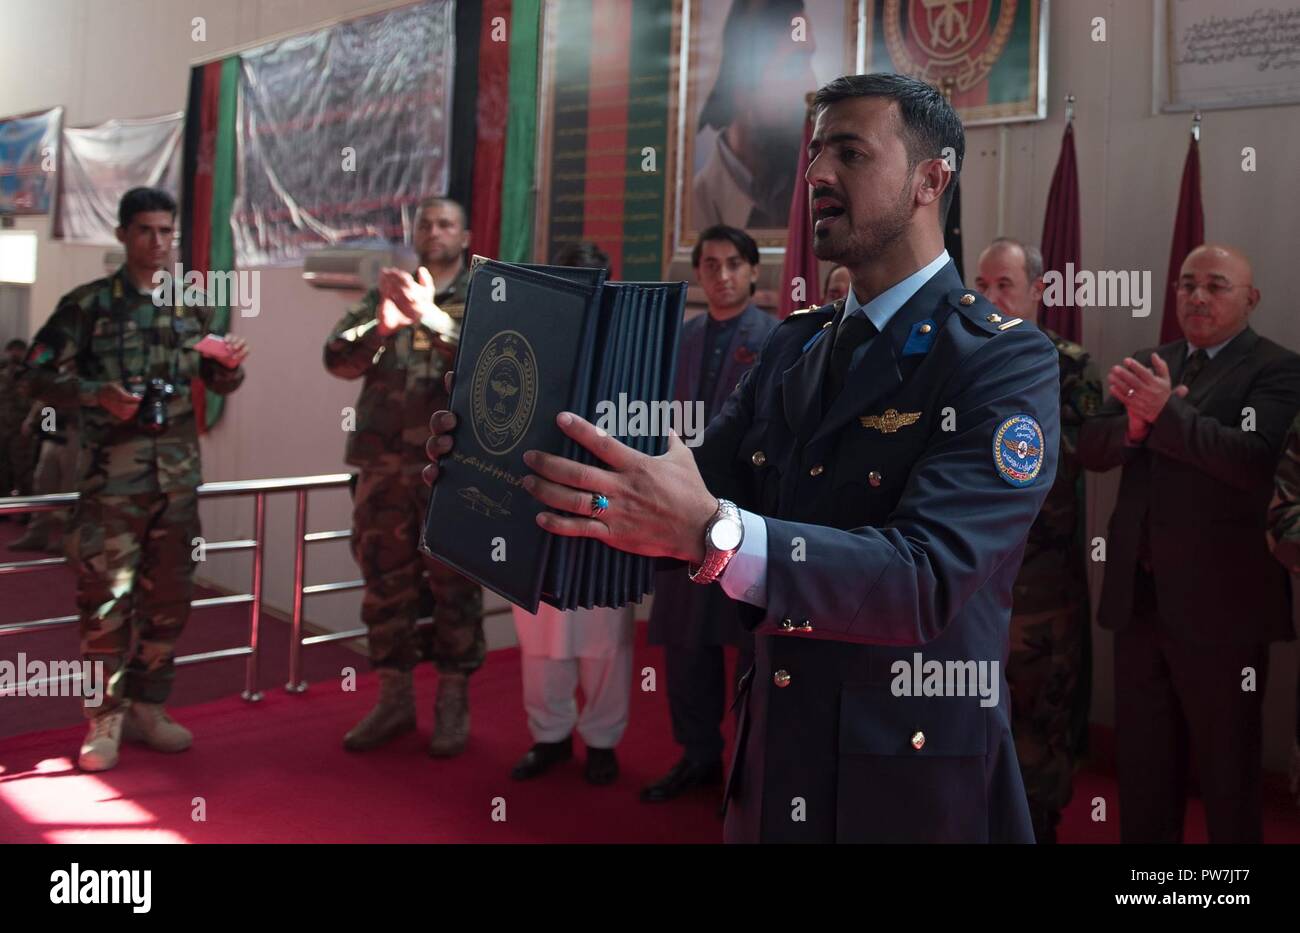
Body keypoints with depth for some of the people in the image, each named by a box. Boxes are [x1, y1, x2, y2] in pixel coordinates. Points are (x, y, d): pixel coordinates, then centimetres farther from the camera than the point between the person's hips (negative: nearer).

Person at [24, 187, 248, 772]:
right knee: (107, 597, -4)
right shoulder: (89, 303, -1)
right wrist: (98, 395, -19)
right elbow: (41, 376, -2)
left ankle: (147, 708, 23)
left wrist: (231, 366, -5)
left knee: (169, 597, 9)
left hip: (179, 475, 4)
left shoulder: (193, 306, 10)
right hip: (112, 475, -4)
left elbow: (217, 381, 17)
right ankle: (105, 720, 9)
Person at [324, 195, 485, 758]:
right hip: (385, 464, 4)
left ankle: (453, 706, 13)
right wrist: (382, 326, -17)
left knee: (455, 585, 1)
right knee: (385, 582, 9)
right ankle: (395, 700, 21)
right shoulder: (384, 295, 14)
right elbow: (338, 359, 2)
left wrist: (430, 317, -26)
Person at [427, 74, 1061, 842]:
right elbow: (691, 490, 2)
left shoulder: (1007, 360, -15)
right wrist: (508, 470, -14)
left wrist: (710, 532, -42)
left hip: (916, 787, -5)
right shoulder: (795, 346, 7)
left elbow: (926, 577, -27)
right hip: (773, 769, 6)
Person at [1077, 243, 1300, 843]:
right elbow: (1090, 448, 2)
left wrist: (1168, 411, -29)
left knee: (1227, 770, 10)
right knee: (1141, 765, 18)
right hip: (1139, 594, 6)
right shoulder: (1153, 364, 11)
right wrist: (1135, 423, -17)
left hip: (1218, 602, -5)